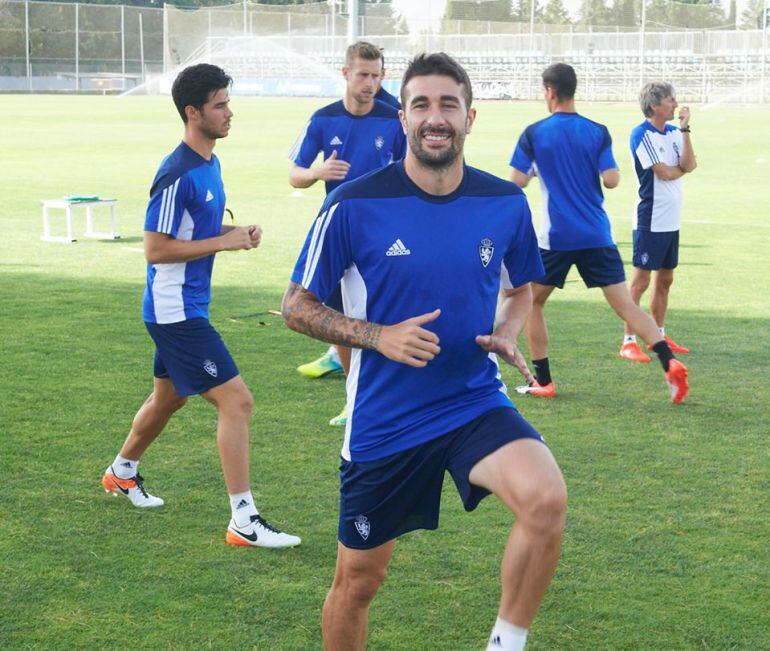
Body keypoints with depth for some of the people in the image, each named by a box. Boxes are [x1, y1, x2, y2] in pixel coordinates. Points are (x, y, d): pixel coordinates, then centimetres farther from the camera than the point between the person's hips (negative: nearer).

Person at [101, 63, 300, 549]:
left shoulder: (209, 164, 9)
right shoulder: (177, 175, -21)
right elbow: (155, 249, -21)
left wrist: (236, 231, 3)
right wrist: (224, 242, -20)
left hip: (186, 309, 10)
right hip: (176, 312, -10)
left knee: (169, 397, 26)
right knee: (237, 400, -13)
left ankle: (122, 472, 48)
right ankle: (244, 521, -9)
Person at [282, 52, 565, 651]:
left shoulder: (506, 204, -2)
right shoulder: (354, 205, -11)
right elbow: (297, 308, -3)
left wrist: (507, 334, -5)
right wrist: (380, 337, -18)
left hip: (476, 403, 1)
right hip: (382, 419, -1)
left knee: (546, 498, -28)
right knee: (358, 581, 10)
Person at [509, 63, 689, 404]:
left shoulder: (534, 134, -3)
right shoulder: (597, 132, 1)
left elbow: (516, 182, -5)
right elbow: (611, 180, -5)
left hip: (556, 237, -2)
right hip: (598, 236, 2)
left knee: (531, 302, 16)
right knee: (625, 304, 1)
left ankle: (543, 381, 13)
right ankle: (670, 363, -14)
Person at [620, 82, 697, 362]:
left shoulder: (674, 132, 10)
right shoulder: (642, 134, -12)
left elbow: (689, 165, -5)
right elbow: (663, 173, -17)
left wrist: (685, 129, -10)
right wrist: (683, 168, 3)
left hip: (671, 220, 8)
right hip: (650, 220, -8)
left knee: (665, 279, 14)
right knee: (641, 280, -7)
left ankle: (658, 335, 24)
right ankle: (629, 342, -5)